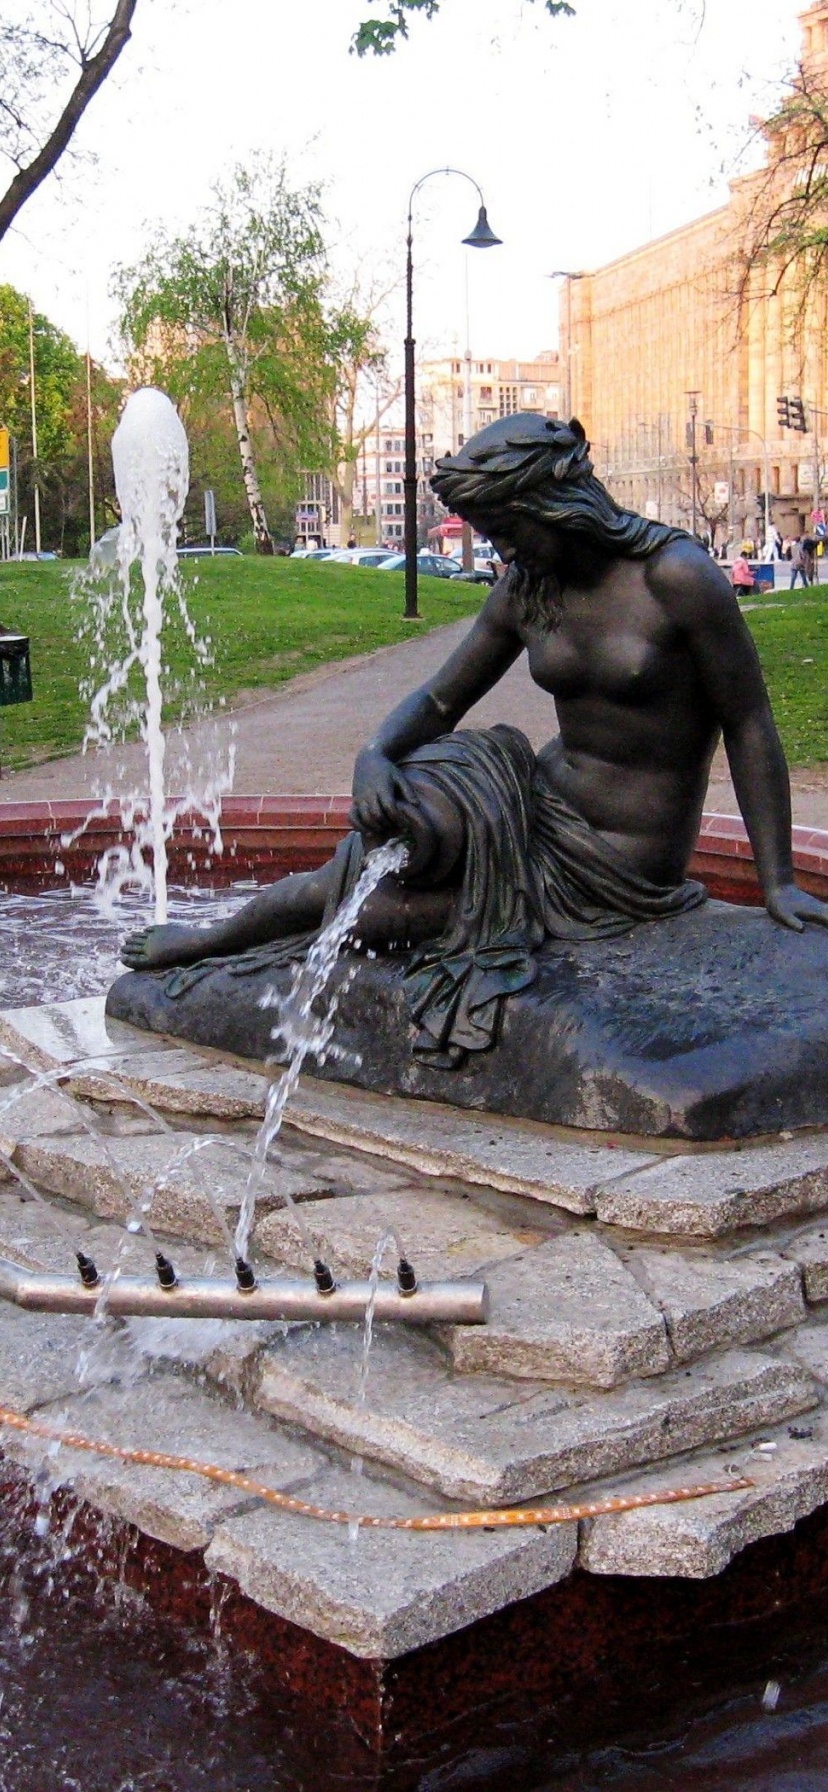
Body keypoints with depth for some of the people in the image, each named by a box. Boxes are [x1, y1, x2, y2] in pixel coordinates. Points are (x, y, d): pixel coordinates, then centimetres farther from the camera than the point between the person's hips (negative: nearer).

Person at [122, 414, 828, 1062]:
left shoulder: (676, 575, -15)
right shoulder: (525, 589, 3)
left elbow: (749, 724, -10)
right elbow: (438, 701, 7)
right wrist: (374, 755, -16)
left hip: (621, 865, -5)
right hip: (542, 800, 5)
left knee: (378, 902, -14)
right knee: (421, 824, -27)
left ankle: (211, 940, 11)